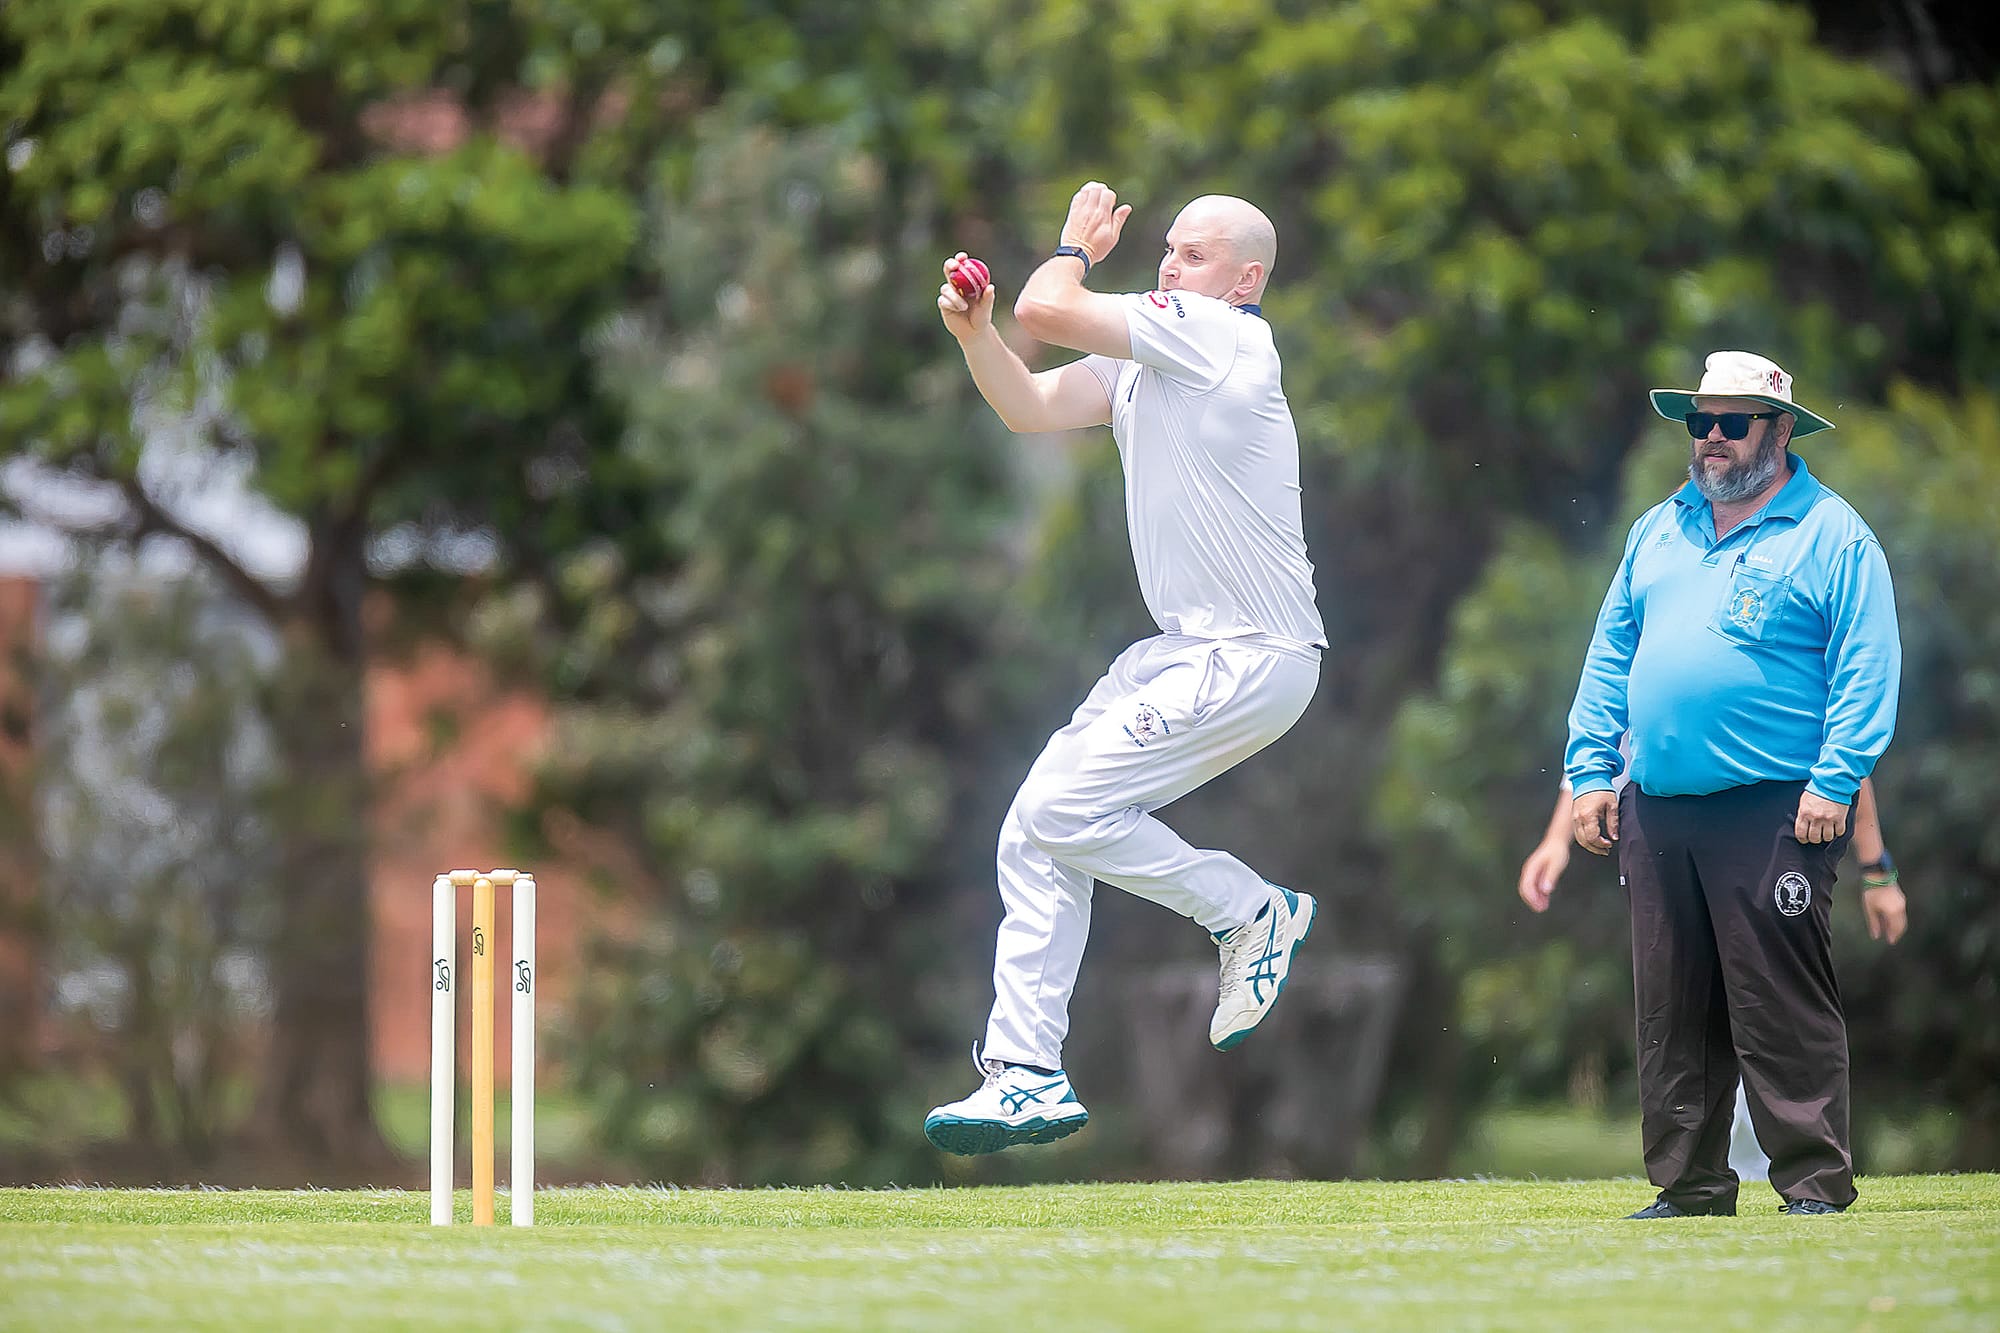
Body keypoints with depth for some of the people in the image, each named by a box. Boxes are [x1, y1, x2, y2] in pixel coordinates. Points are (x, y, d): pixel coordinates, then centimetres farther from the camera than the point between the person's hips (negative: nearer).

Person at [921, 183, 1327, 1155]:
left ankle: (1251, 911, 2)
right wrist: (973, 331, -6)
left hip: (1250, 662, -10)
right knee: (1032, 834, 4)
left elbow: (1046, 309, -16)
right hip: (1188, 653, 10)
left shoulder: (1219, 335, -14)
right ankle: (1027, 1075, 6)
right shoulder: (1145, 360, 14)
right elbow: (1031, 407, 10)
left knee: (1060, 809, -14)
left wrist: (1075, 246, 3)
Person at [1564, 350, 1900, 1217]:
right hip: (1656, 813, 6)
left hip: (1774, 813, -6)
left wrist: (1834, 781, -15)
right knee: (1671, 1013, 6)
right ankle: (1689, 1184, 12)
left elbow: (1867, 668, -6)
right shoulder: (1660, 531, 18)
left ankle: (1814, 1180, -3)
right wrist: (1588, 772, 12)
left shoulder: (1831, 536, 1)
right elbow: (1611, 653, 21)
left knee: (1783, 1011, -8)